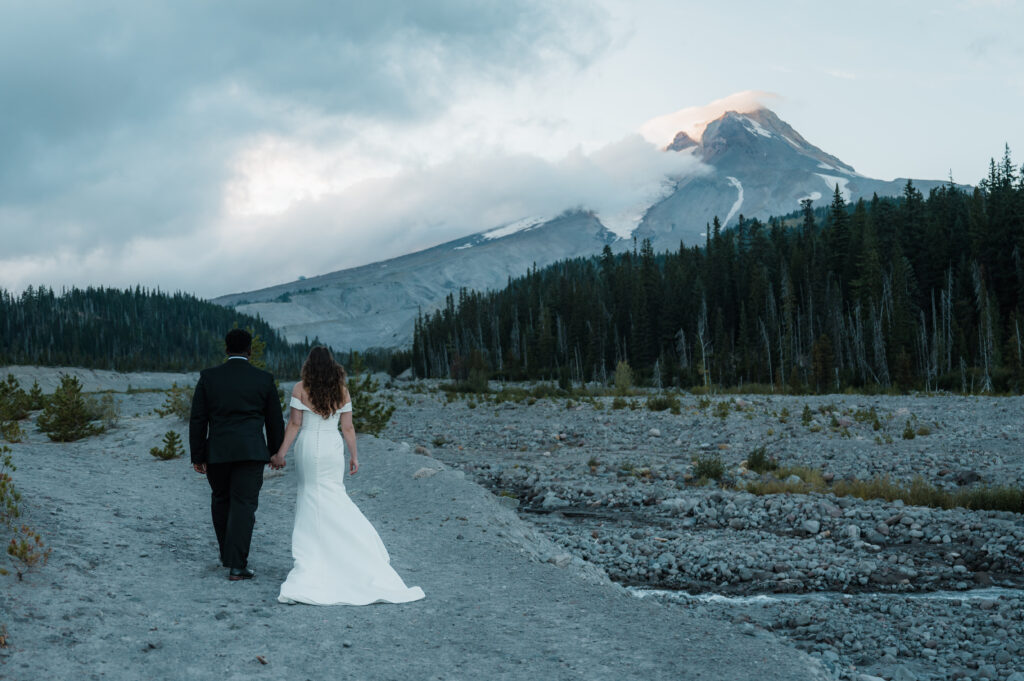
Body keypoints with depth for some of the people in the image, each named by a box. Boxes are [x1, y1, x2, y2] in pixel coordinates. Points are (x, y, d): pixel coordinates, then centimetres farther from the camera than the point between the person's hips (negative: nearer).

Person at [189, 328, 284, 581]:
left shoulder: (208, 377, 1)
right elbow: (275, 421, 6)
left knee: (221, 501, 19)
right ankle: (236, 565, -6)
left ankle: (228, 555, 29)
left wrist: (197, 456, 7)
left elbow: (197, 420, 1)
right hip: (251, 452, -1)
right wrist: (276, 452, 19)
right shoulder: (264, 379, 1)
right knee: (243, 504, -1)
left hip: (217, 452, 2)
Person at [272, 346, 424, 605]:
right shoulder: (341, 390, 3)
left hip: (308, 447, -2)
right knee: (334, 495, 10)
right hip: (333, 448, 2)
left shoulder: (300, 388, -4)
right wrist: (354, 456, 11)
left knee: (310, 495, 7)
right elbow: (348, 428, 4)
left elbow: (294, 424, -6)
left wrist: (281, 453, 0)